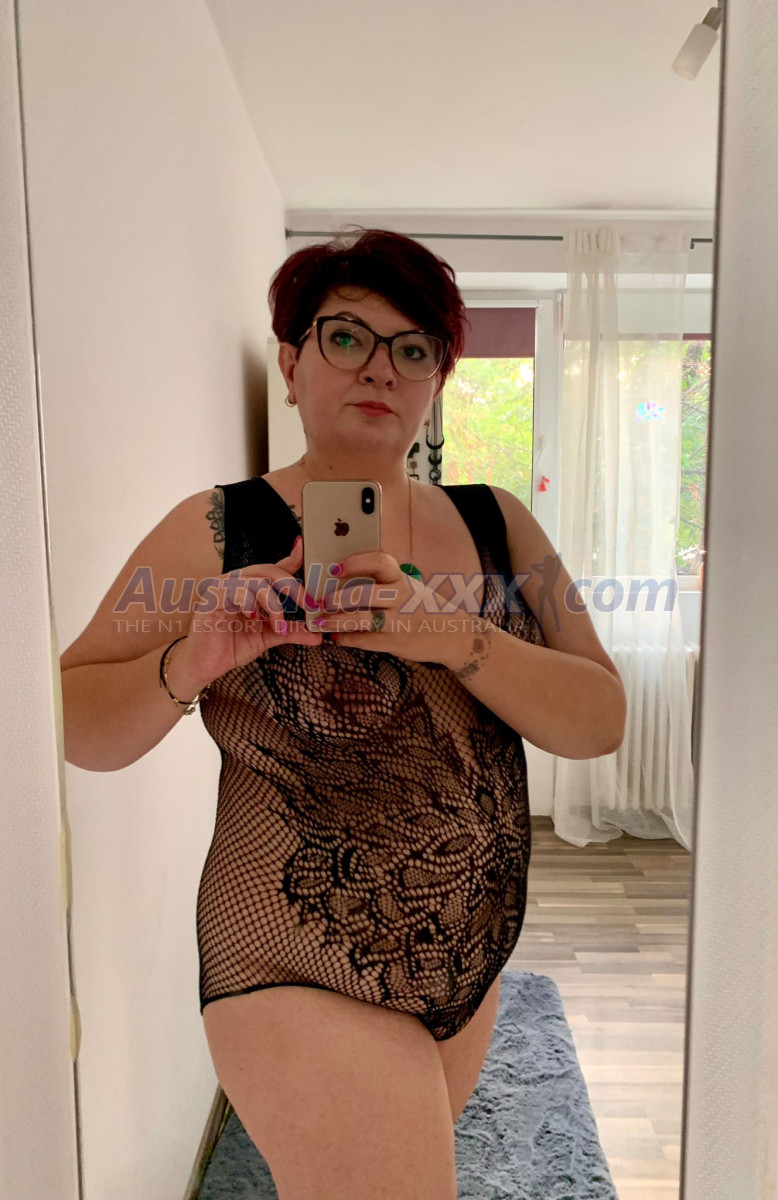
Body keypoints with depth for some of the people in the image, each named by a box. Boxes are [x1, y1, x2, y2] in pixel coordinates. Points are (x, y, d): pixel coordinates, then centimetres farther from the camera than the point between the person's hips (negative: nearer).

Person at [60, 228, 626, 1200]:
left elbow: (601, 719, -7)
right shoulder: (219, 532, -10)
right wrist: (190, 664, -25)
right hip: (305, 982, -4)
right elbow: (78, 727, -5)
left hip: (474, 963, 5)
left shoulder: (496, 524, 0)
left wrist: (450, 635, -23)